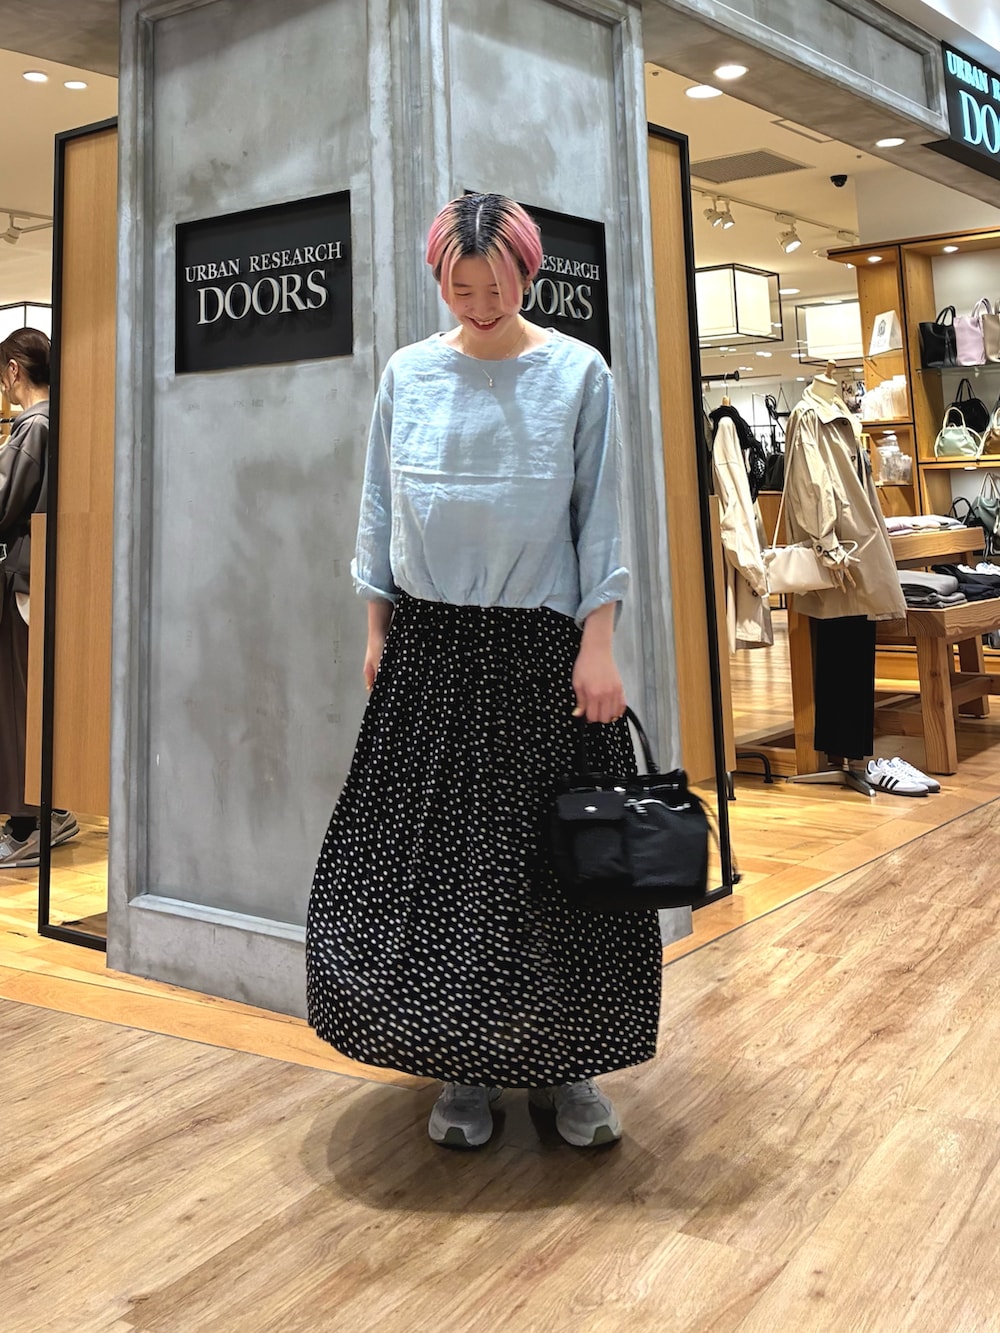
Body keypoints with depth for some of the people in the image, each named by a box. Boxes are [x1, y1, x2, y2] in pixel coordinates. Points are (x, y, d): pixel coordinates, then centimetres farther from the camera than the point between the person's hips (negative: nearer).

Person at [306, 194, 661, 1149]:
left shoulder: (578, 373, 0)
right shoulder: (407, 374, 6)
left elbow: (599, 517, -2)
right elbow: (381, 508, 10)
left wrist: (597, 645, -8)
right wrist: (378, 631, 8)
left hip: (542, 645, -2)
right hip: (431, 646, 2)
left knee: (555, 854, 2)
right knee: (433, 850, 3)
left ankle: (561, 1064, 18)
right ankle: (464, 1068, 18)